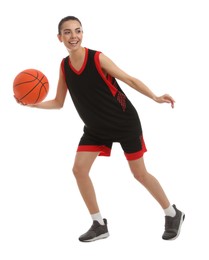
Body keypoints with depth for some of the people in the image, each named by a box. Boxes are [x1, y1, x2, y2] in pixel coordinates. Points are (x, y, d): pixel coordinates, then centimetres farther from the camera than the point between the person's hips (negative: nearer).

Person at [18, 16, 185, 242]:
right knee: (79, 169, -6)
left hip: (124, 122, -5)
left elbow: (130, 80, -15)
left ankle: (173, 214, 22)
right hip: (96, 128, 5)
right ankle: (99, 225, 9)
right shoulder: (64, 67, -4)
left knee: (139, 174, 1)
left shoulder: (97, 58, -20)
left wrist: (155, 98, -24)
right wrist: (35, 104, -12)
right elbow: (58, 103, 5)